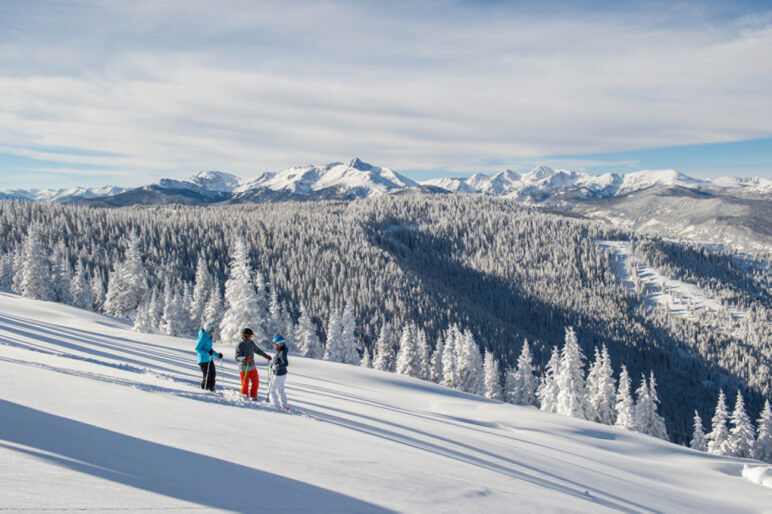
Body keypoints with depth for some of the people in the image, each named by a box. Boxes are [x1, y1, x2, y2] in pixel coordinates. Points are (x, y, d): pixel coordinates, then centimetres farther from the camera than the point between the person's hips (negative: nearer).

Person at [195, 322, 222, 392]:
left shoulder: (209, 337, 13)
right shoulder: (203, 337, -15)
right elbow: (197, 348, -18)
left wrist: (217, 354, 20)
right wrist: (207, 353, -27)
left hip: (210, 359, 9)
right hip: (204, 360, -9)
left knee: (213, 374, 9)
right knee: (207, 376, -7)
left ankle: (212, 390, 18)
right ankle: (204, 389, 6)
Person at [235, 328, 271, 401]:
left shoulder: (251, 343, 3)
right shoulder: (240, 345, -15)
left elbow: (257, 350, 18)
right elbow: (237, 357, -20)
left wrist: (266, 356, 21)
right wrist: (245, 358, -38)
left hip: (252, 367, 6)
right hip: (244, 368, -6)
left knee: (256, 382, 9)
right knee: (245, 384, 0)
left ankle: (253, 397, 23)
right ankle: (244, 398, 19)